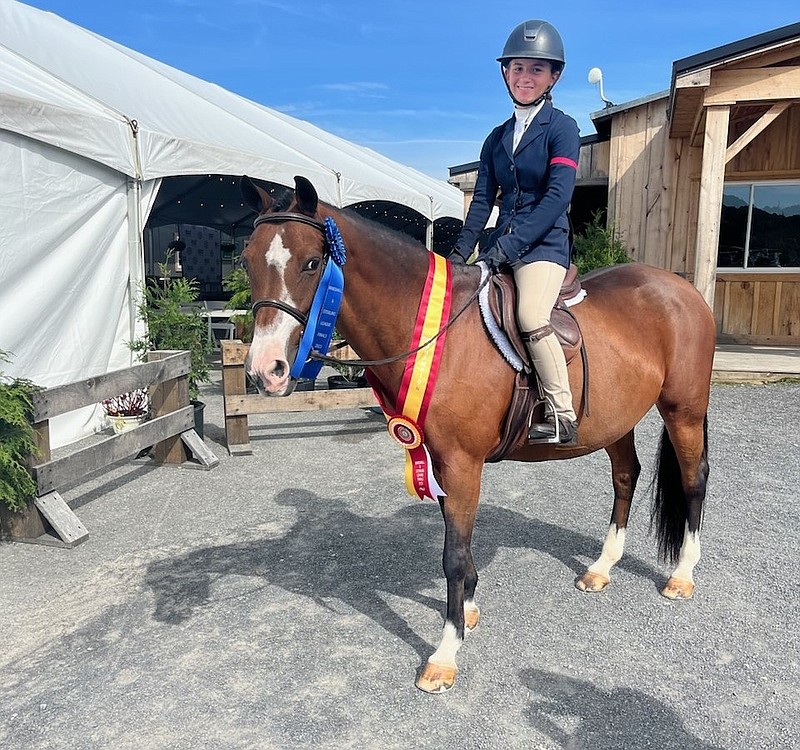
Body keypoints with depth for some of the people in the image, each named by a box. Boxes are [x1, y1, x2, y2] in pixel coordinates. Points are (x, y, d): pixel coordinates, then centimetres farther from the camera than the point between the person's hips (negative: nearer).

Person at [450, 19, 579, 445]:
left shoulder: (562, 128, -2)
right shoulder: (497, 138, 16)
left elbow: (558, 195, -14)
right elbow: (483, 200, 12)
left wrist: (508, 246, -22)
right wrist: (460, 252, 0)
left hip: (544, 243, -7)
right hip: (502, 246, 7)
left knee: (531, 317, -30)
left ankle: (562, 416, -20)